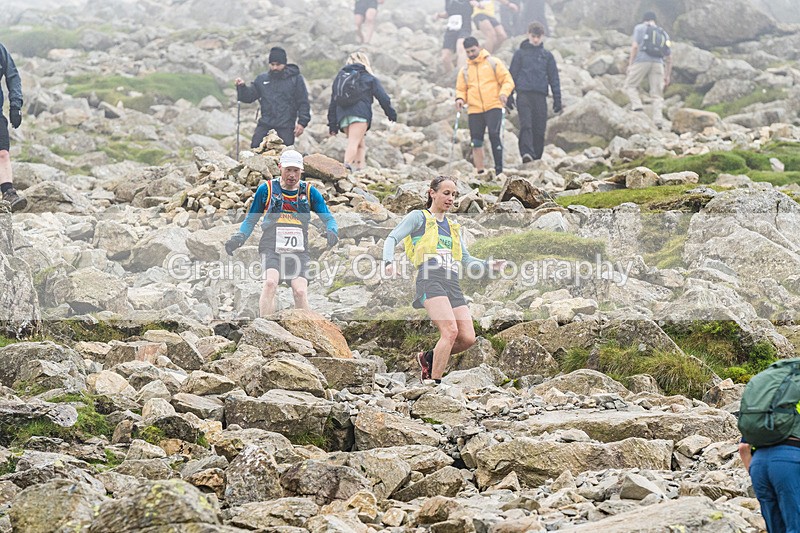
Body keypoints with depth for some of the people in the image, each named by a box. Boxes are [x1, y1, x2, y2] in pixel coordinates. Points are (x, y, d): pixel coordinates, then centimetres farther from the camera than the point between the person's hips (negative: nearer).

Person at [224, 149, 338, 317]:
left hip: (298, 251, 1)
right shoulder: (266, 189, 9)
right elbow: (251, 220, 17)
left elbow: (328, 218, 10)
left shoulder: (309, 192, 12)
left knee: (300, 291, -20)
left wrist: (331, 232, -13)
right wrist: (238, 238, 0)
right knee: (270, 282, -29)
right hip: (271, 247, -1)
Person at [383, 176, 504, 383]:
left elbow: (465, 259, 31)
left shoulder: (454, 227, 29)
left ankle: (429, 357, 17)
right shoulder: (419, 217, 11)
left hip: (452, 284, 7)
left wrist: (488, 264, 14)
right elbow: (392, 238, 3)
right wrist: (389, 262, -16)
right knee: (450, 330, -24)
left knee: (468, 338, -7)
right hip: (431, 279, -7)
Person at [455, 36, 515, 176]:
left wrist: (504, 92, -17)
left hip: (493, 108, -4)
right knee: (476, 141, 2)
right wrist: (460, 98, -3)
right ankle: (480, 173, 10)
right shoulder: (465, 70, 15)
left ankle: (499, 169, -12)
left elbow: (508, 80, 2)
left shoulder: (493, 63, 5)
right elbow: (461, 89, 19)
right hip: (474, 111, 4)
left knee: (495, 135, -17)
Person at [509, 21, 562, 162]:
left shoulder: (547, 55, 15)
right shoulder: (520, 53, 10)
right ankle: (527, 153, -31)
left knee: (540, 129, 1)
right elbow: (512, 75, 10)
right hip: (524, 94, -2)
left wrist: (557, 99, 8)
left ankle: (537, 156, 6)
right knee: (526, 125, -18)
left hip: (540, 96, 2)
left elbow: (554, 78, 15)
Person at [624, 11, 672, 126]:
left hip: (641, 61, -3)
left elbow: (635, 46, -3)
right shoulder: (663, 34, 25)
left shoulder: (640, 28, 12)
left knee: (630, 85, 11)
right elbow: (669, 57, 21)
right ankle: (658, 120, -10)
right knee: (657, 94, 2)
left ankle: (637, 105, -11)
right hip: (658, 63, 3)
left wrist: (630, 63, -3)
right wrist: (667, 75, 24)